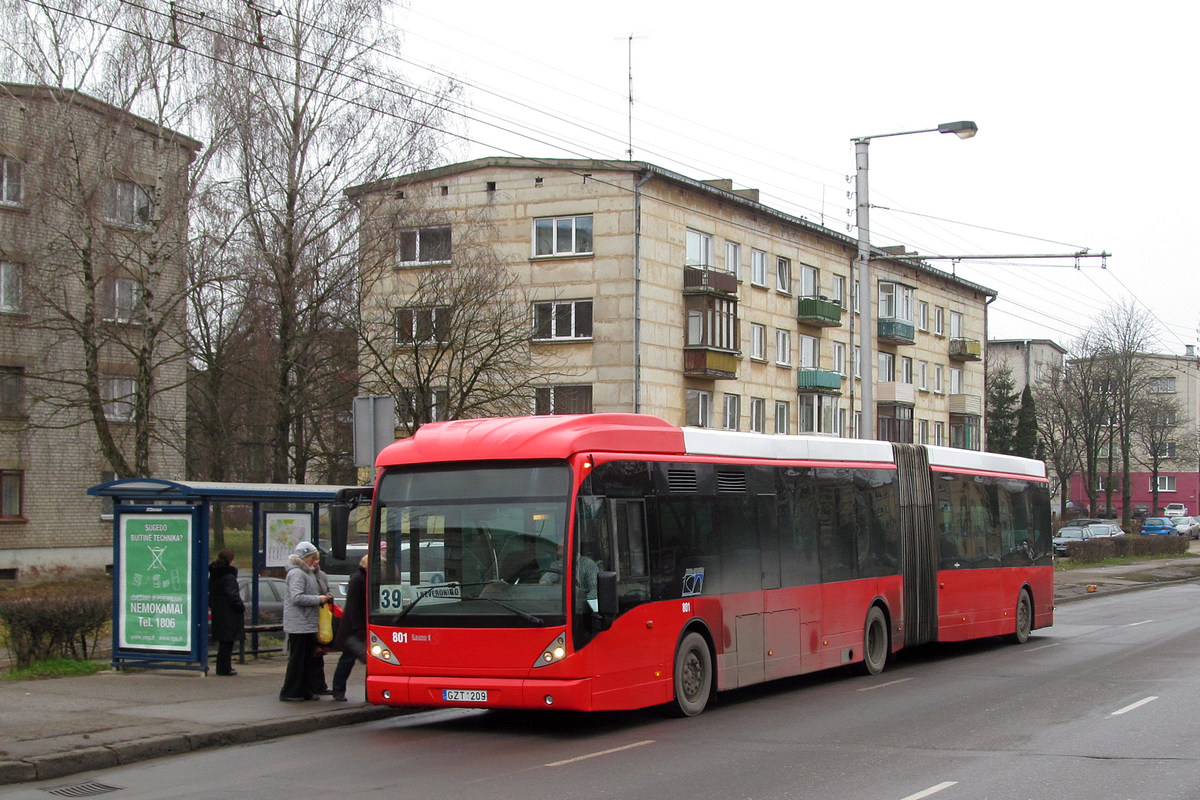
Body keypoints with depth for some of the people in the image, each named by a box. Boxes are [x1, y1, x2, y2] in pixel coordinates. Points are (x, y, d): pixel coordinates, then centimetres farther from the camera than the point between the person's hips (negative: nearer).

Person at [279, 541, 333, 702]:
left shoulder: (308, 573, 19)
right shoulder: (297, 573, -13)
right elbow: (297, 598, -23)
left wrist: (325, 598, 12)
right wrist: (318, 599, -16)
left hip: (308, 624, 10)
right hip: (298, 624, -10)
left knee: (309, 658, 11)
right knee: (297, 658, -5)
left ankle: (305, 691, 16)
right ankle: (289, 692, 1)